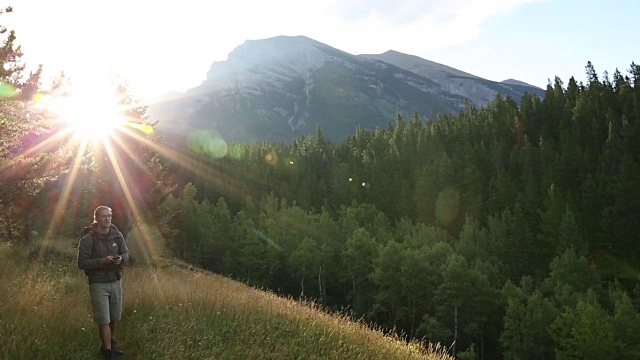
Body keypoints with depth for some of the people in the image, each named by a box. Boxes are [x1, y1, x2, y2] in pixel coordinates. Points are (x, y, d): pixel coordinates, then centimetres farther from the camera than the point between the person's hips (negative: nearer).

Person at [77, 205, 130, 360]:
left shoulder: (117, 235, 0)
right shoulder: (88, 240, -13)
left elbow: (126, 253, 8)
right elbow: (82, 263, -14)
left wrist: (121, 259, -15)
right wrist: (102, 261, -25)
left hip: (116, 281, 4)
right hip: (98, 283, -4)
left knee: (114, 317, 15)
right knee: (103, 319, -4)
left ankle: (110, 344, 35)